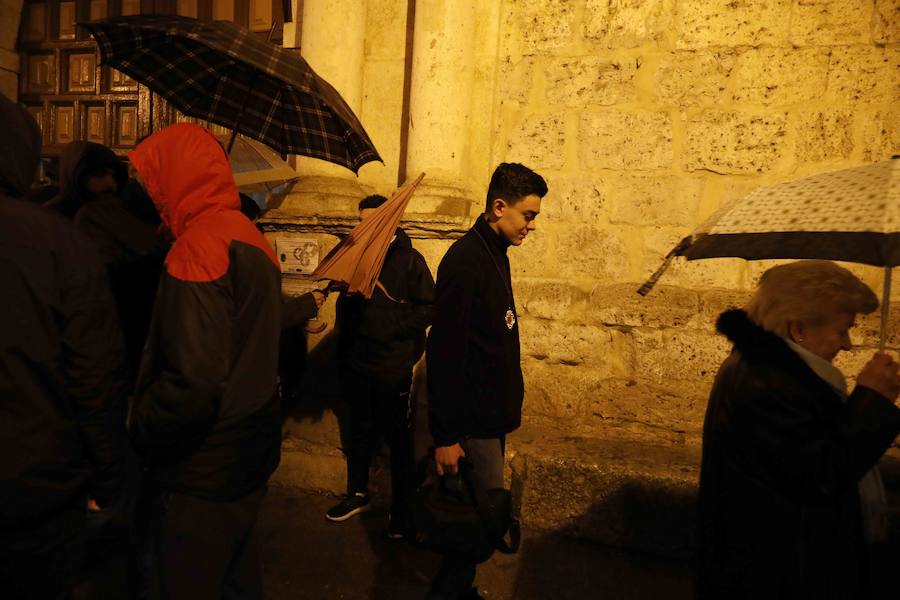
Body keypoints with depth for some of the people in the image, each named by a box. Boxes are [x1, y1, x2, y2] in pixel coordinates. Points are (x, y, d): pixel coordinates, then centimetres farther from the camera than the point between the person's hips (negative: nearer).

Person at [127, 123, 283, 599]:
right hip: (251, 453, 9)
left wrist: (136, 430, -11)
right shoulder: (251, 236, 7)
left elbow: (193, 386, -28)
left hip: (203, 473, -9)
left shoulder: (198, 247, -21)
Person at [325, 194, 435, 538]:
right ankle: (357, 494, 35)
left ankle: (401, 509, 19)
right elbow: (344, 307, 15)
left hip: (394, 366, -5)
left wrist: (394, 328, -18)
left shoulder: (409, 259, -5)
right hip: (357, 364, 5)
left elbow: (428, 308, -9)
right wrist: (342, 354, 11)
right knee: (360, 431, 17)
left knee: (398, 438, 5)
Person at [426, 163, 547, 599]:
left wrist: (508, 405, 16)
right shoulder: (464, 260, -18)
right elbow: (444, 352, -22)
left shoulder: (497, 255, 10)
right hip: (472, 419, -9)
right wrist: (445, 434, -20)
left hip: (493, 413, 9)